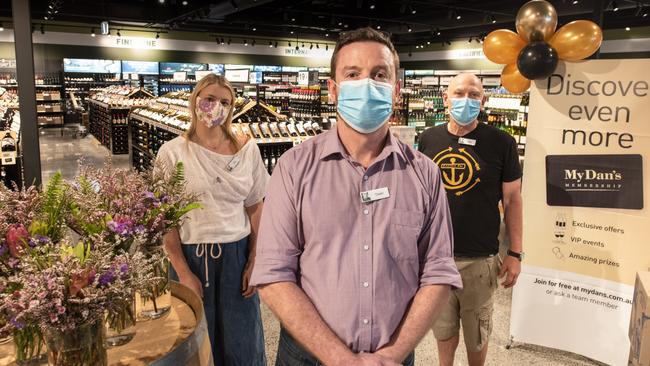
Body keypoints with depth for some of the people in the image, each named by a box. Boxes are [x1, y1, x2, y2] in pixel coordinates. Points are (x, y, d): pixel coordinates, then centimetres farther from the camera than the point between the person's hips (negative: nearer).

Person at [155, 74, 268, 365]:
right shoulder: (172, 153, -5)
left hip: (237, 254, 1)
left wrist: (254, 262, -1)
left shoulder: (247, 150, 0)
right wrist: (183, 272, -6)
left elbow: (255, 209, 4)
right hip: (191, 255, -1)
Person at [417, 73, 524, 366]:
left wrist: (515, 253, -3)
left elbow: (512, 199, -2)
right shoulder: (429, 139, 1)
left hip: (479, 259, -2)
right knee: (443, 327, 20)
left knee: (477, 334, 15)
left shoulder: (501, 143, -7)